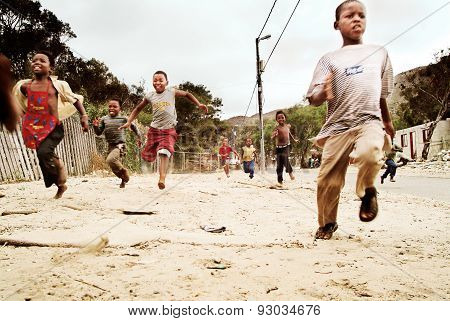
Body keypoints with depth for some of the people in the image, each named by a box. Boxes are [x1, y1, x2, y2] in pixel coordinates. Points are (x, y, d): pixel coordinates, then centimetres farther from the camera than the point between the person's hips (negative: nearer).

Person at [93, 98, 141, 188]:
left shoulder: (123, 118, -2)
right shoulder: (104, 119, 6)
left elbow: (133, 127, 12)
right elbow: (99, 133, 8)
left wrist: (138, 137, 11)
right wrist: (96, 126, -10)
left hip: (120, 144, -5)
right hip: (110, 146, 5)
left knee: (110, 160, -30)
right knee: (114, 168, 12)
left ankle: (123, 171, -5)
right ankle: (124, 178, 39)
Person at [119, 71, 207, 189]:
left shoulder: (172, 92, -1)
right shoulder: (150, 96, 3)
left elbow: (186, 94, 15)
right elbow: (138, 108, 15)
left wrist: (198, 104, 7)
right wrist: (129, 122, 7)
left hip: (169, 130, -3)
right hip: (154, 129, 3)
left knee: (164, 153, -24)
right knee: (148, 156, 8)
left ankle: (162, 179, -27)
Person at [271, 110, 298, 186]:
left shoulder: (288, 126, 4)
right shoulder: (277, 128, -10)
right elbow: (272, 137, -23)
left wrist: (294, 139, 37)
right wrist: (275, 135, -44)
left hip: (287, 146, 2)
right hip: (279, 148, -1)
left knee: (285, 157, -26)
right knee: (279, 165, 1)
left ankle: (290, 171, 0)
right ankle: (280, 181, 11)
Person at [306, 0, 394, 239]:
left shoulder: (379, 53, 14)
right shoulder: (329, 59, 6)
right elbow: (313, 100, -2)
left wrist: (388, 122, 31)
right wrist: (323, 93, -23)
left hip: (370, 121, 0)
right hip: (338, 126, 0)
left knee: (369, 154, -32)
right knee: (327, 180, -1)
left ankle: (368, 191, 1)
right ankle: (327, 224, 25)